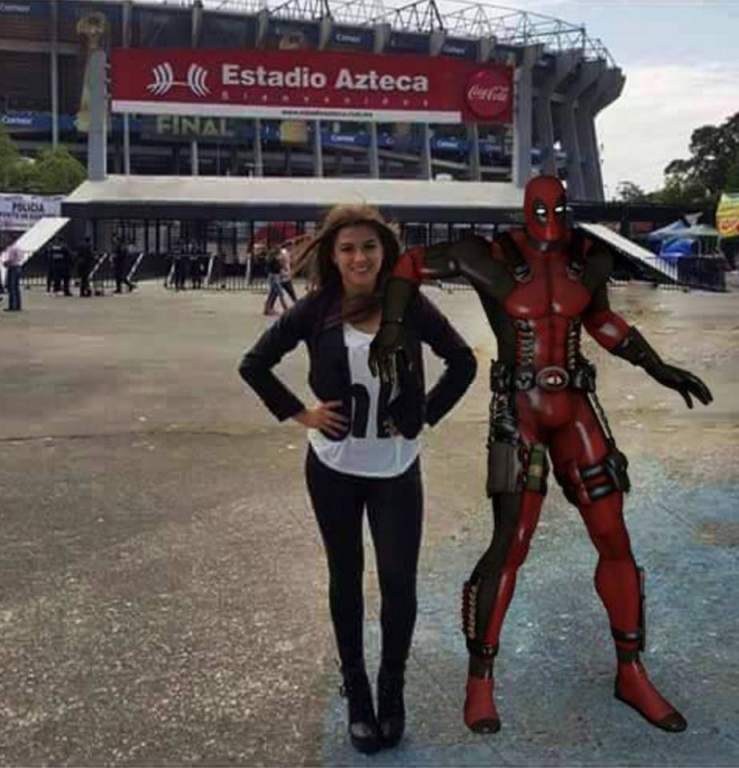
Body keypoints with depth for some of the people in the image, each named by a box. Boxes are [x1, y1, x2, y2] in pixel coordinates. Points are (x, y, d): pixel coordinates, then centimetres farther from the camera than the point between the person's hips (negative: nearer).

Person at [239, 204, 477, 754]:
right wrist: (299, 413, -4)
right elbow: (254, 365, 2)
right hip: (334, 467, 1)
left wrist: (426, 414, -2)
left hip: (396, 468, 0)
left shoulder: (410, 306, -6)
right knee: (345, 578, 13)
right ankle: (355, 689, 31)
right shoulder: (316, 310, -5)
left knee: (399, 581, -2)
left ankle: (392, 689, 22)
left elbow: (463, 362, 5)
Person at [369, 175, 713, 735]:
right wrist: (391, 327, -19)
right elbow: (412, 264, -3)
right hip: (518, 412, -5)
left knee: (615, 541, 5)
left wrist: (660, 369, 16)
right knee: (510, 547, -9)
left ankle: (631, 674, 22)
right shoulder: (491, 259, -11)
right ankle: (480, 681, 10)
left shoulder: (591, 259, 4)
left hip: (576, 408, 5)